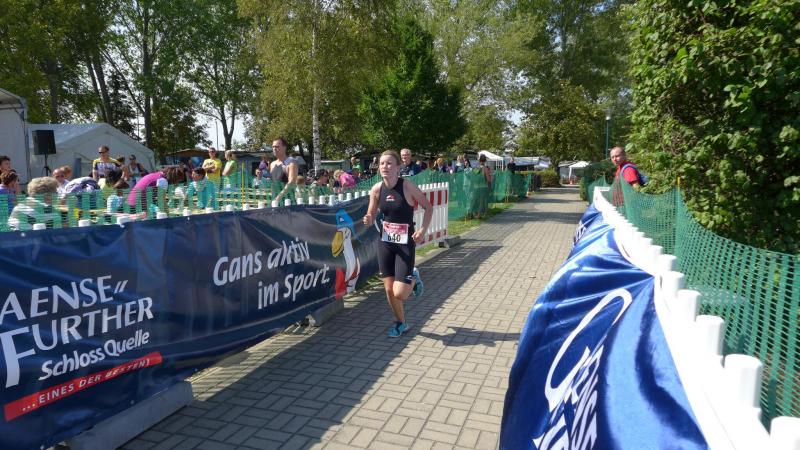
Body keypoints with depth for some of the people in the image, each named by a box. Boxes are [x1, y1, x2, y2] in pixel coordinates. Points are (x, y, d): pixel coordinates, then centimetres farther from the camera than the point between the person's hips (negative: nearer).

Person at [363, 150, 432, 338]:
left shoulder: (407, 186, -15)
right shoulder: (376, 189, -4)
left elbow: (428, 207, -3)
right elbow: (371, 216, 7)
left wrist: (423, 229, -15)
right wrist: (368, 220, -16)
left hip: (405, 243, -4)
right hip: (385, 242, 4)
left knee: (399, 293, -10)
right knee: (389, 289, 8)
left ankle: (413, 278, 25)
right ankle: (401, 323, 33)